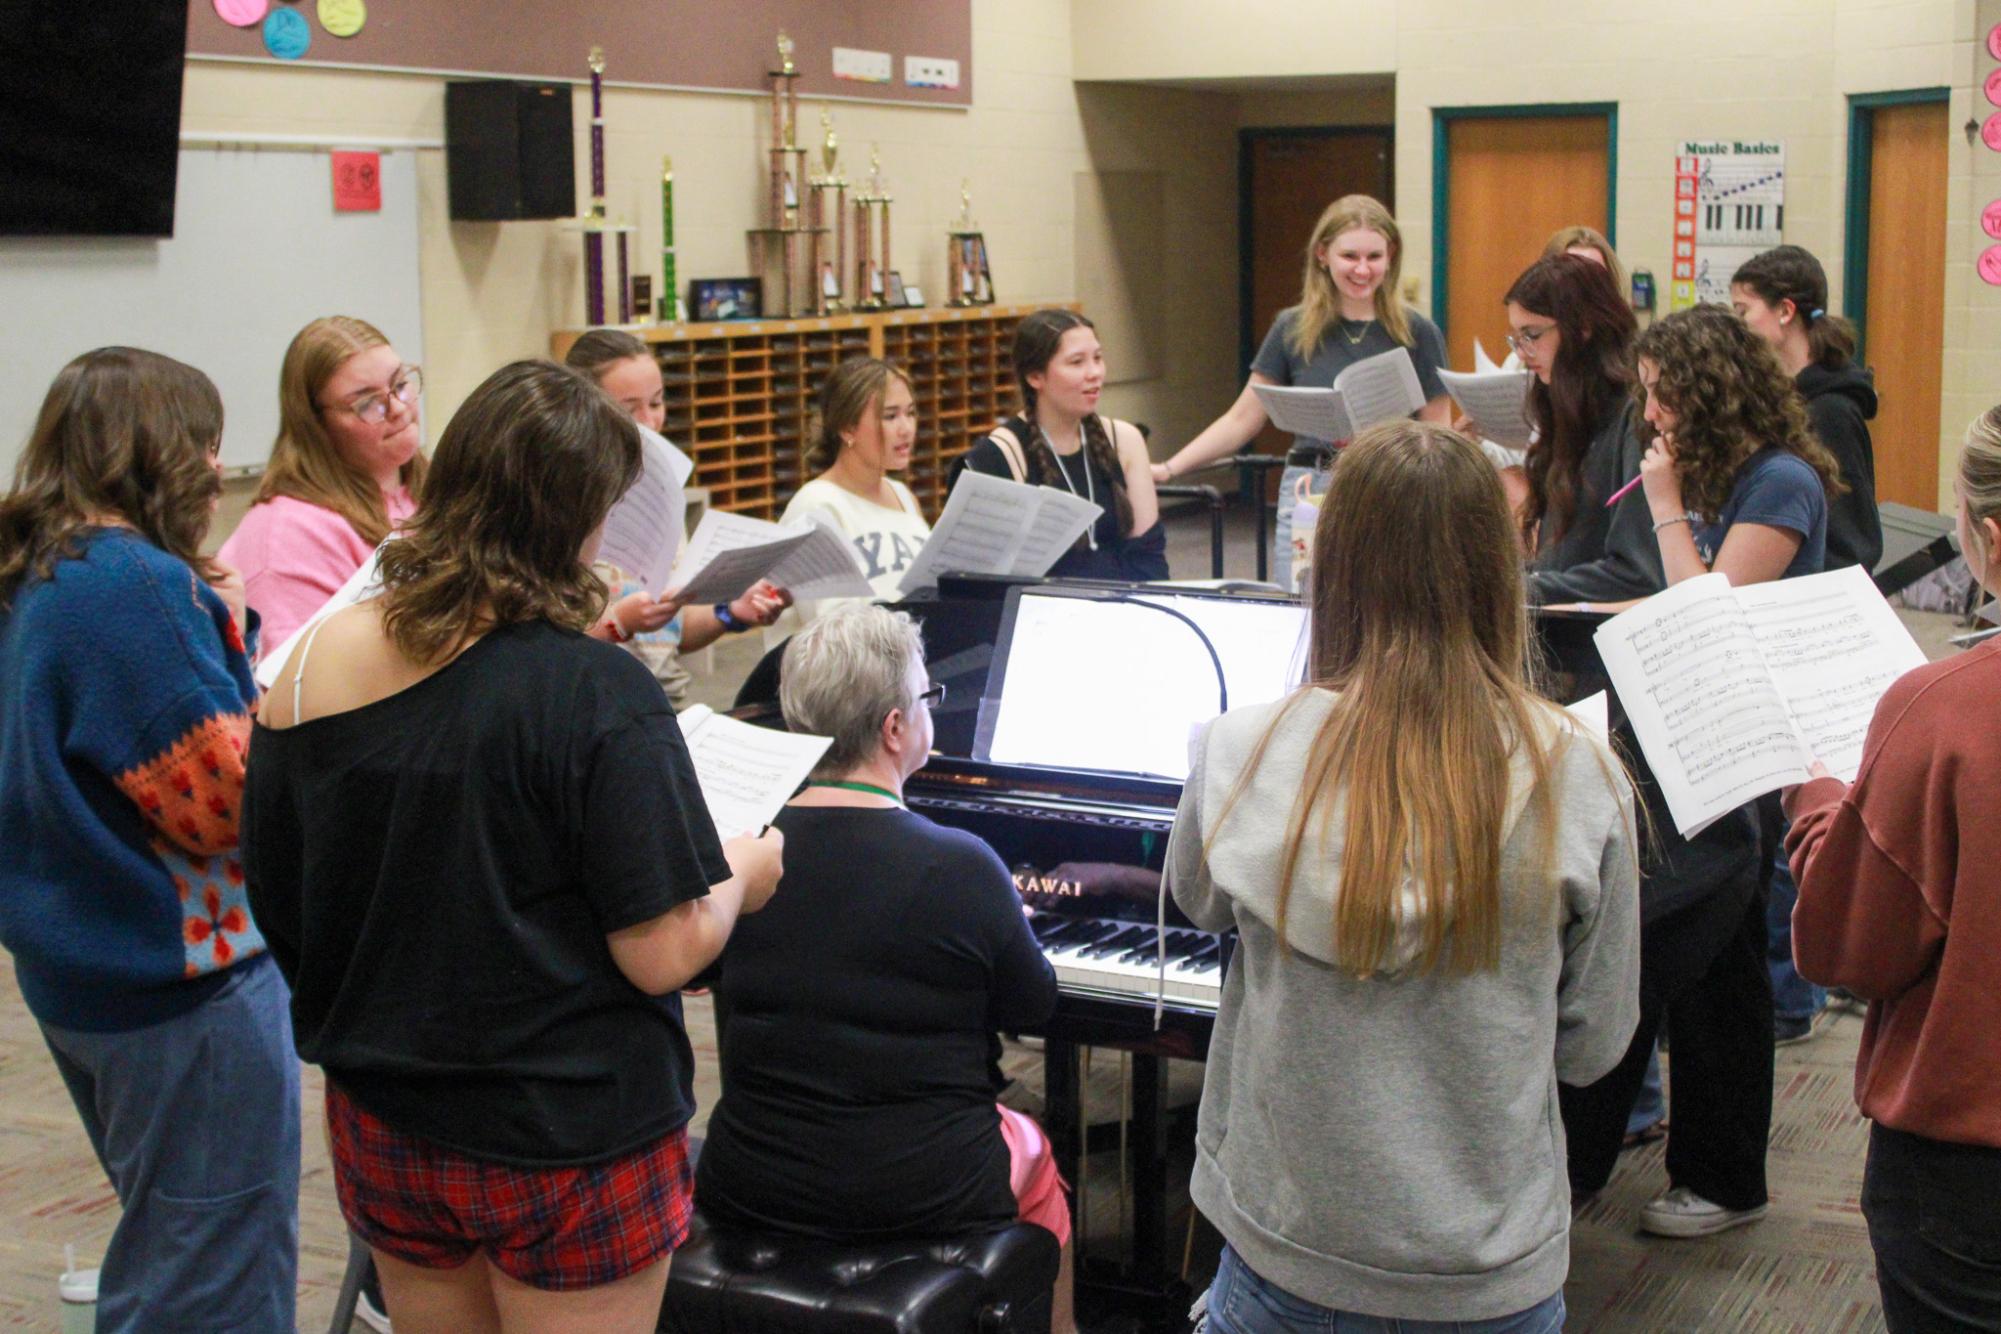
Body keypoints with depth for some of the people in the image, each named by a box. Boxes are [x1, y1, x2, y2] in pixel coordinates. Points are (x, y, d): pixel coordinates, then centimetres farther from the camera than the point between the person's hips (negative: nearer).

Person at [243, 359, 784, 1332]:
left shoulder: (309, 667, -6)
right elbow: (661, 954, -19)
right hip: (567, 1143, -5)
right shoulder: (598, 695, -22)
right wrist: (743, 873, 0)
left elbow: (275, 900, 4)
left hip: (380, 1135, 5)